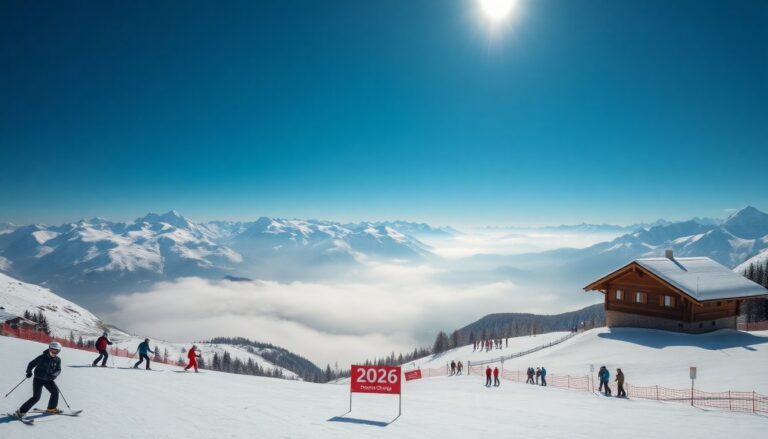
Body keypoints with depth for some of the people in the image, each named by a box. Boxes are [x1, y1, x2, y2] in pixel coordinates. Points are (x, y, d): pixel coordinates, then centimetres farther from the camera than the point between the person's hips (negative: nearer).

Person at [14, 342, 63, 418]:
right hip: (38, 379, -4)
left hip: (48, 380, 4)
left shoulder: (57, 360, -3)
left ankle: (51, 408, 17)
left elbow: (58, 370, -5)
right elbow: (31, 364, -3)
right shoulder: (42, 358, -13)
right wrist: (29, 371, -19)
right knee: (36, 397, -14)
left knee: (55, 391, -3)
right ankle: (21, 411, -3)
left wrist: (54, 374, -26)